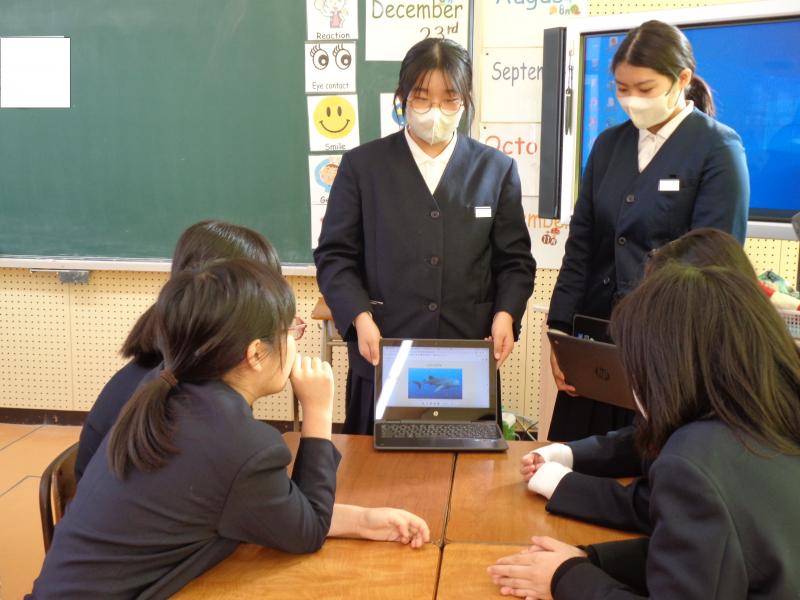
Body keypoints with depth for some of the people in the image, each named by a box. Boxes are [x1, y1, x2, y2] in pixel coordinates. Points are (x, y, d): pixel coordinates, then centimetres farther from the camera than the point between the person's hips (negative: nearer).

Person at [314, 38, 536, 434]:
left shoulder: (496, 169, 8)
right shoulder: (362, 165, 5)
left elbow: (514, 260, 9)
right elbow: (335, 256, 3)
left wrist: (505, 314, -9)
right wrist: (360, 317, -12)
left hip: (470, 361, 1)